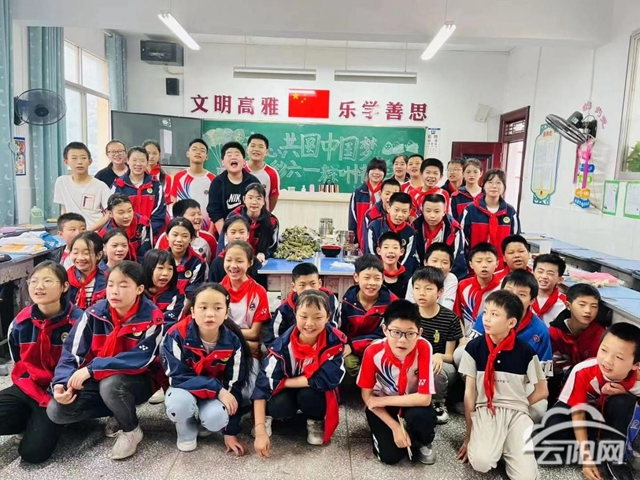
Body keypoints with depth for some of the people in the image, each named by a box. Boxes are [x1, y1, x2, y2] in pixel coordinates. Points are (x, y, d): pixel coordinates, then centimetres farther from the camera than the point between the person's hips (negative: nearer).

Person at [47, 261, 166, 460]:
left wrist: (92, 369, -32)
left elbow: (140, 359, -29)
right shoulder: (95, 314, -9)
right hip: (99, 380, 5)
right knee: (56, 411, -14)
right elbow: (71, 352, -7)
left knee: (111, 384, -36)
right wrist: (62, 383, -24)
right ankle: (118, 414, 7)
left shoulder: (152, 317, -21)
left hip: (140, 380, -4)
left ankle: (132, 430, -6)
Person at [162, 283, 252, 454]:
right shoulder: (177, 336, -25)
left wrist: (231, 432, -11)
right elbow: (178, 377, -23)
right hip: (185, 390, -1)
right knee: (179, 401, -36)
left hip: (217, 394, 1)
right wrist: (217, 389, -30)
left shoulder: (233, 343, -19)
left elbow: (234, 387, -13)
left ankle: (202, 422, 9)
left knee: (217, 418, -30)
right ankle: (186, 431, 0)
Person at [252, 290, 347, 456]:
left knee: (308, 394, -33)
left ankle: (316, 422, 2)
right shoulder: (283, 345, -26)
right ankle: (267, 416, 5)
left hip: (317, 394, 0)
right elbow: (262, 385, -25)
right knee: (280, 405, -32)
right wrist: (260, 431, -30)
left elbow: (325, 380, -28)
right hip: (289, 392, 0)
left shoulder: (335, 341, -26)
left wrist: (283, 382, -22)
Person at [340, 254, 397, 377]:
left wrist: (353, 346, -24)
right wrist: (345, 347, -28)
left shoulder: (391, 301, -14)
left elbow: (383, 335, -16)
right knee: (347, 362, -28)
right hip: (352, 350, 1)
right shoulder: (347, 301, -7)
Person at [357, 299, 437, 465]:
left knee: (420, 416, -32)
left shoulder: (423, 348, -27)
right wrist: (395, 426, -18)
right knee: (390, 455, -17)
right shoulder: (373, 352, -25)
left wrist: (383, 400, -23)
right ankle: (380, 432, 17)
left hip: (412, 403, 0)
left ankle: (424, 443, 3)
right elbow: (367, 396, -13)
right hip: (381, 406, 0)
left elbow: (424, 398, -25)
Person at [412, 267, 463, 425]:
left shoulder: (450, 318, -11)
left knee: (437, 369, -37)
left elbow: (451, 356, -8)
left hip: (439, 368, -1)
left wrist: (439, 356, -31)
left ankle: (438, 403, -4)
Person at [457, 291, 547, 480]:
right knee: (481, 462, -26)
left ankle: (507, 446, 11)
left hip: (517, 412, 1)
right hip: (484, 410, 0)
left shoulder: (525, 351, -6)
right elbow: (469, 392, 0)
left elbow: (542, 392, 8)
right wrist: (469, 434, 1)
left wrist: (516, 406, 4)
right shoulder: (474, 347, -5)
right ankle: (495, 444, 7)